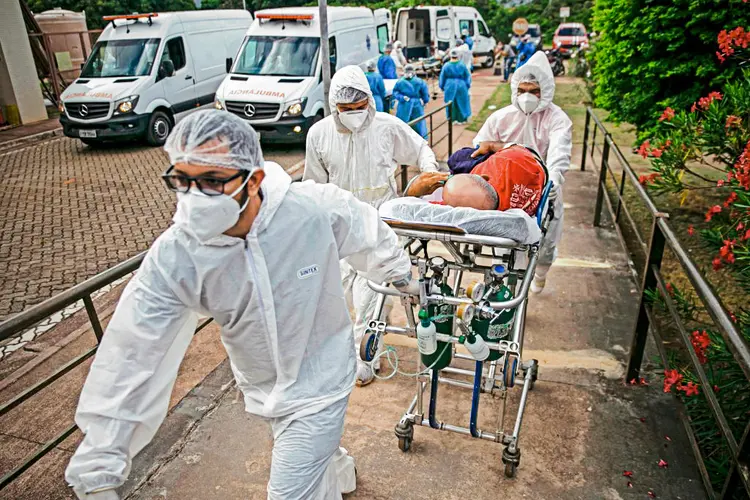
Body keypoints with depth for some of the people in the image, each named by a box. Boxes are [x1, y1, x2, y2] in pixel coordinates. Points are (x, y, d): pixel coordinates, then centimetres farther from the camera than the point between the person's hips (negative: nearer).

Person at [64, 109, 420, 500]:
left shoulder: (317, 210, -28)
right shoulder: (173, 257, -24)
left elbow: (371, 236, -6)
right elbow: (129, 359, -20)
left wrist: (400, 274, 14)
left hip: (319, 380, -3)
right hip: (262, 390, 3)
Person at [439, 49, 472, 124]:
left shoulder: (446, 66, -7)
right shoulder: (462, 66, -5)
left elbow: (442, 78, 1)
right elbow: (467, 77, 2)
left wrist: (442, 87, 13)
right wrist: (468, 85, 13)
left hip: (450, 87, 0)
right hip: (461, 86, 0)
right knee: (461, 102, 13)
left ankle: (453, 119, 13)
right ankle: (462, 119, 20)